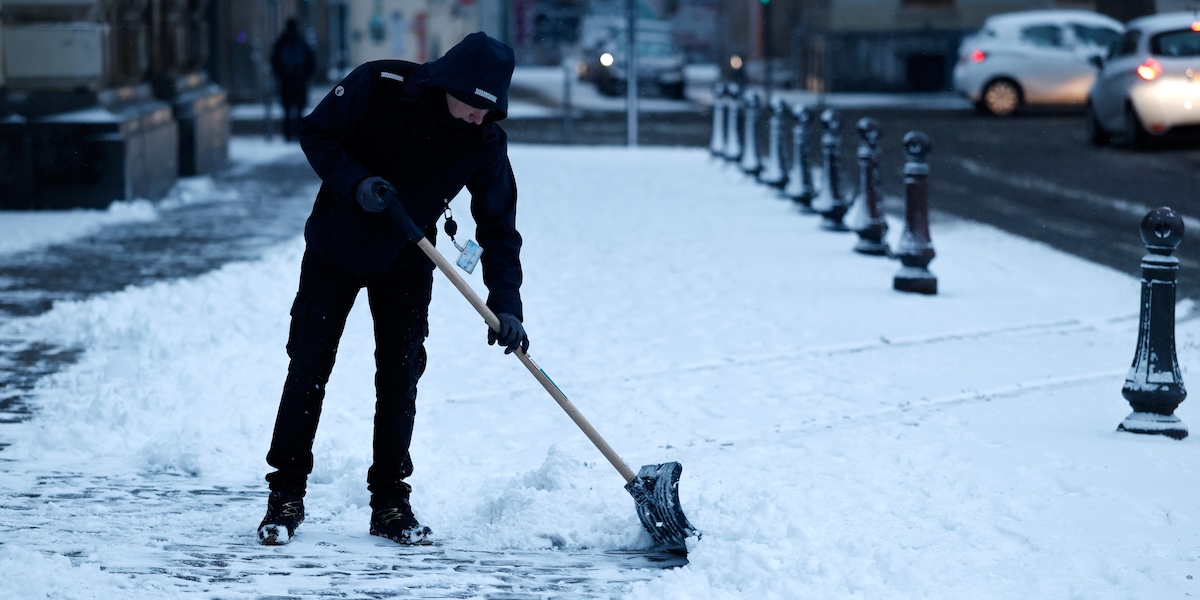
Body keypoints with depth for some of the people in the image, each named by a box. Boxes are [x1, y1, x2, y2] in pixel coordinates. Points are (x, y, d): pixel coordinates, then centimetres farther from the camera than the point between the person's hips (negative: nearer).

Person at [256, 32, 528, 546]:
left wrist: (506, 307, -22)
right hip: (335, 249, -2)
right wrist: (356, 182, -29)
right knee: (308, 369, -1)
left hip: (405, 263, 2)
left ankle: (390, 502, 11)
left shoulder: (486, 142, -18)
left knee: (400, 378, 0)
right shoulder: (379, 86, -24)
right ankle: (285, 496, 8)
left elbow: (498, 228, -14)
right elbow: (316, 134, -13)